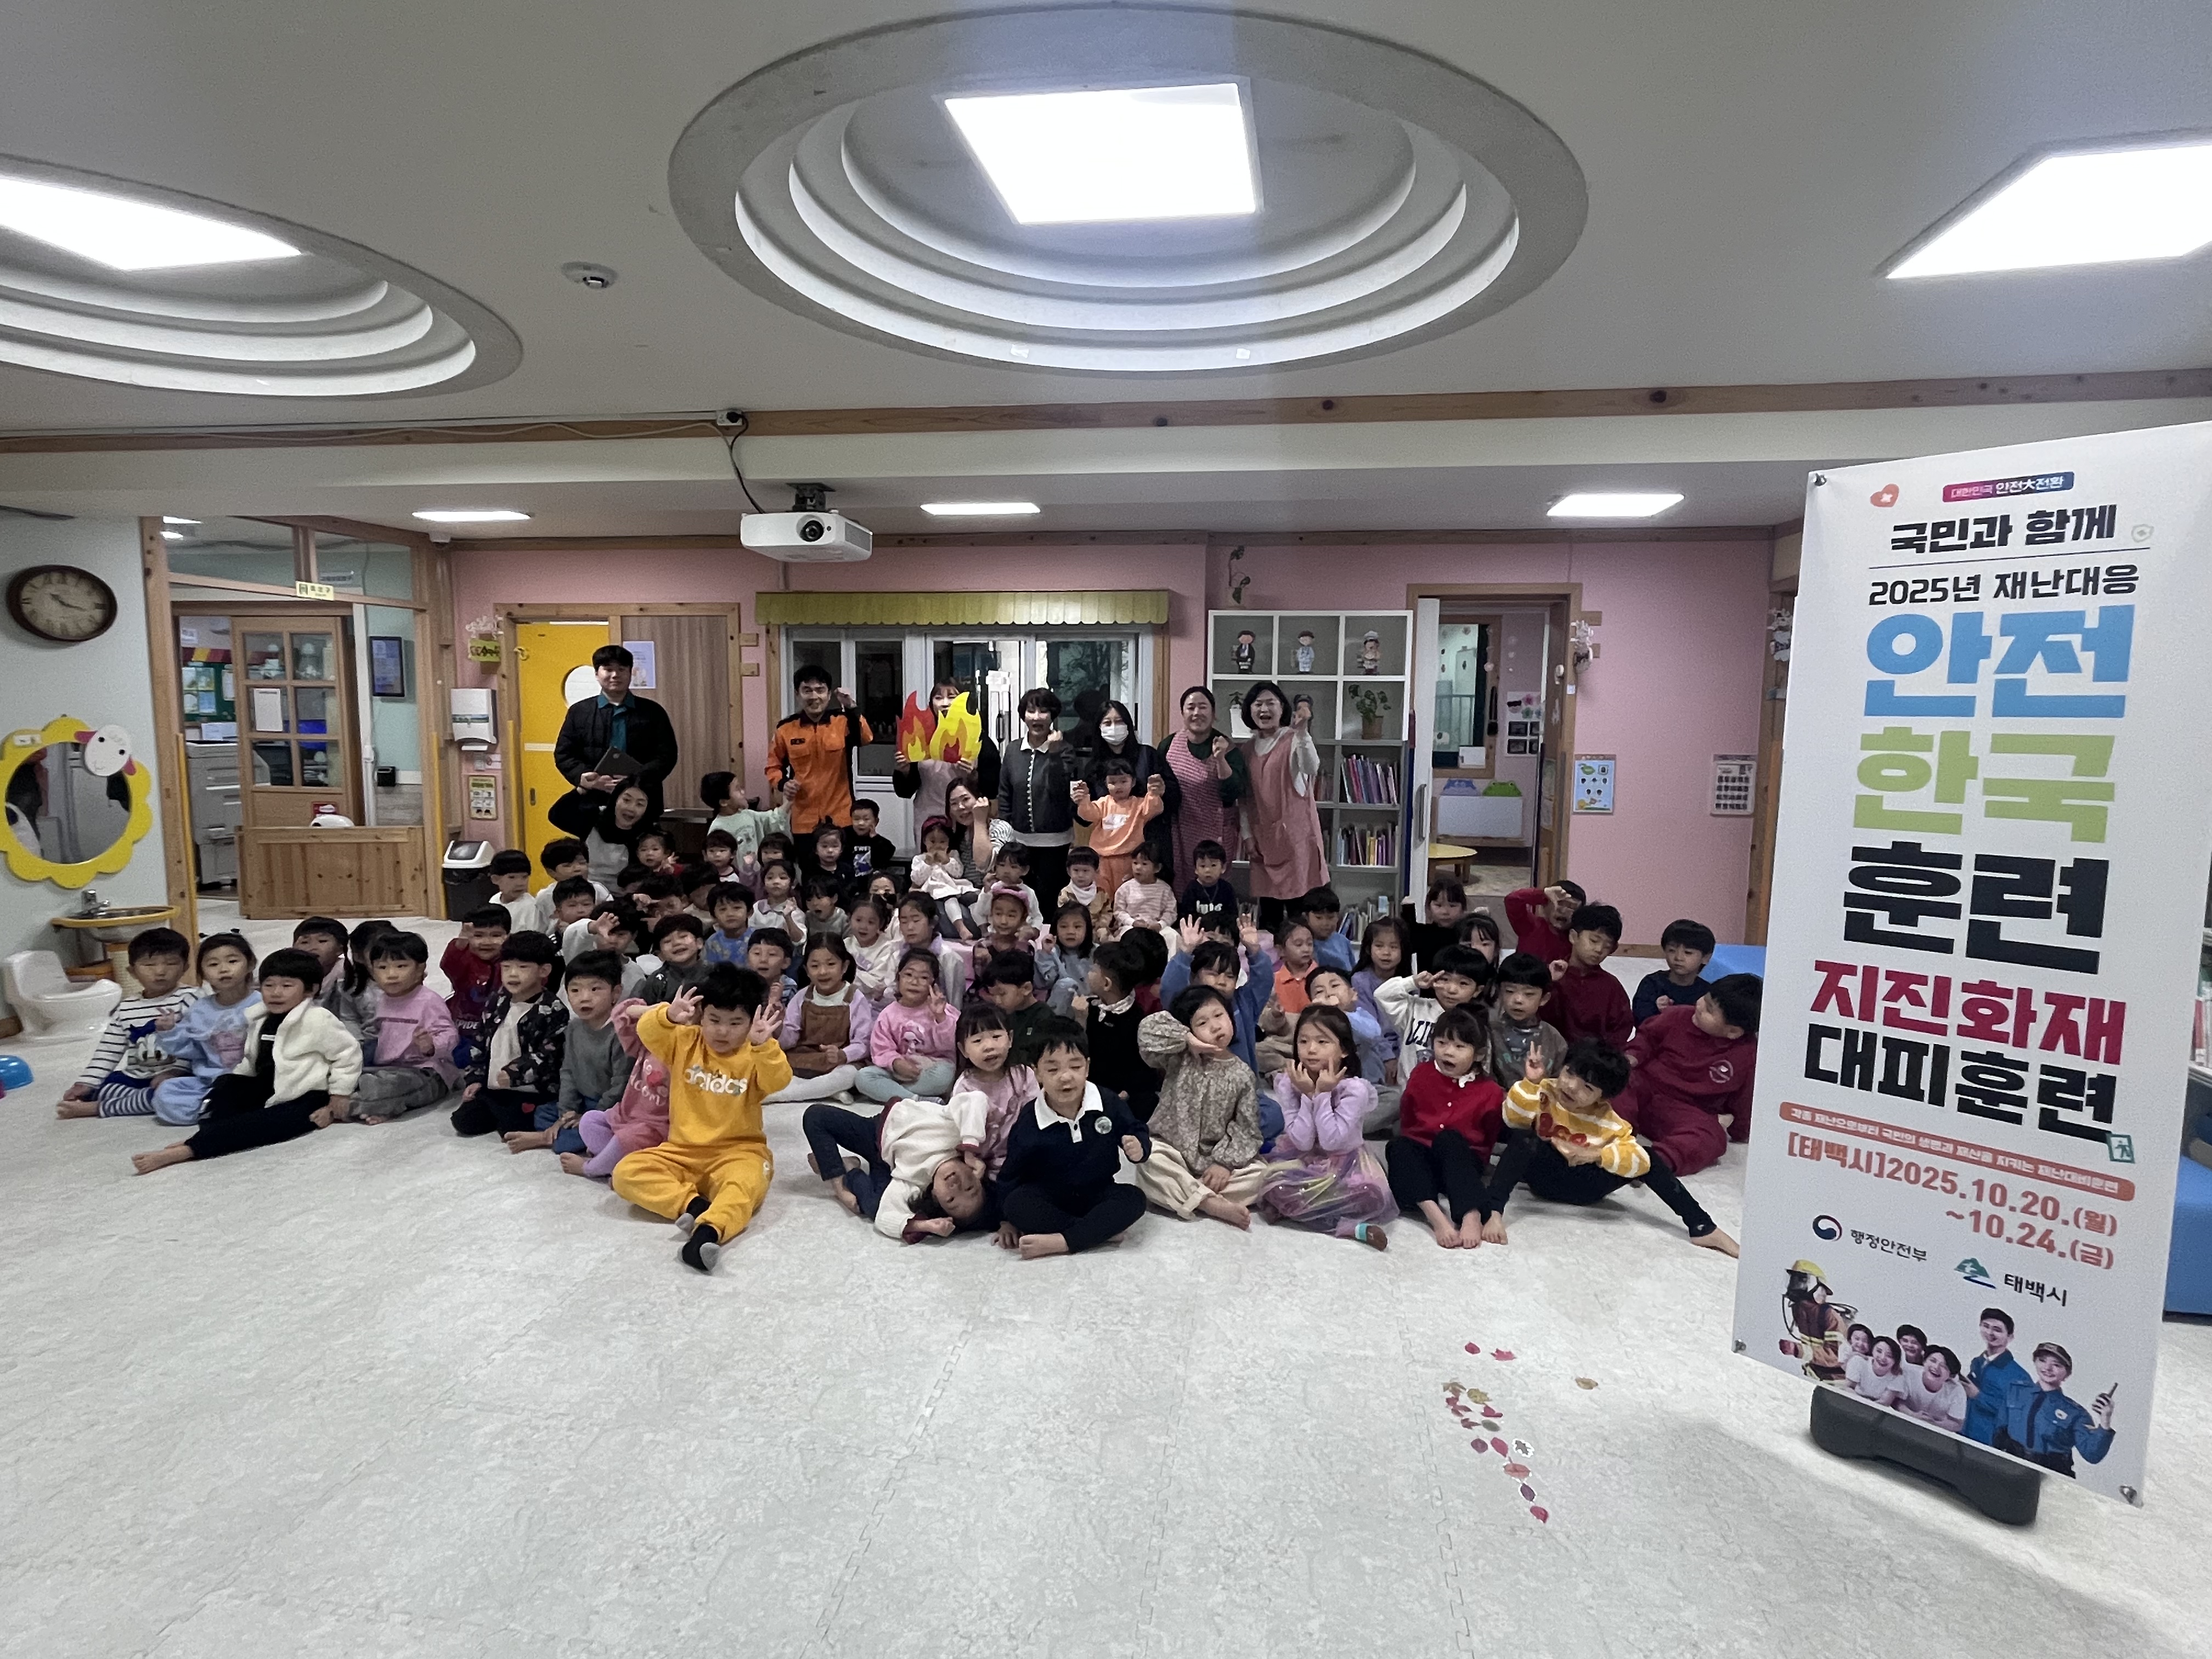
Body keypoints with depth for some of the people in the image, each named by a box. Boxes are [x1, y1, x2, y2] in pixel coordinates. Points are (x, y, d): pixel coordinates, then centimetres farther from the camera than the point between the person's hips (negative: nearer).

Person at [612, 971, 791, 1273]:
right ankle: (693, 1204, -29)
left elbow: (777, 1081, -22)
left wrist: (764, 1045, -41)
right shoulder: (685, 1042, 4)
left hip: (737, 1152, -3)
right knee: (626, 1173, -19)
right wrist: (668, 1016, -36)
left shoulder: (754, 1055, -3)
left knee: (747, 1184, -36)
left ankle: (707, 1231, -57)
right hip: (681, 1152, 4)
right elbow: (647, 1032, -13)